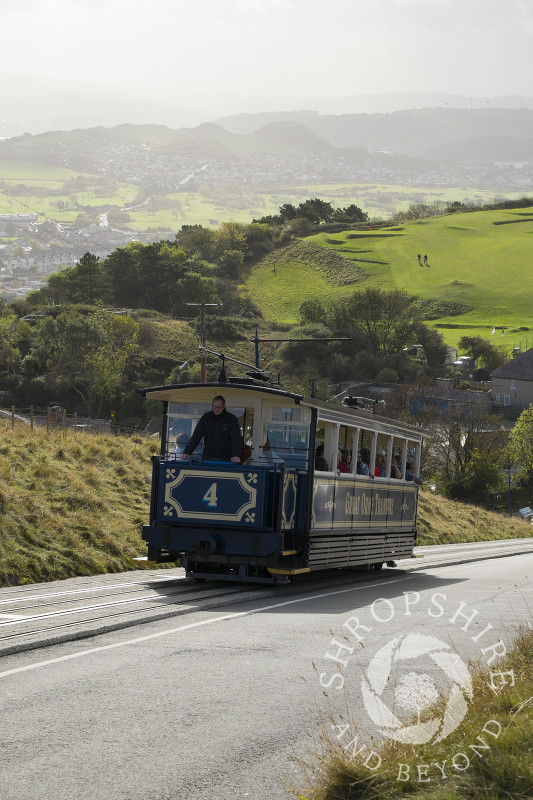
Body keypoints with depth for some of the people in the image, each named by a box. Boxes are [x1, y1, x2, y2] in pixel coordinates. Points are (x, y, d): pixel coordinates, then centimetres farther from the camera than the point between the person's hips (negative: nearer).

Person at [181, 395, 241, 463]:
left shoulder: (231, 419, -4)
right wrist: (187, 452, -12)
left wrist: (236, 455, -29)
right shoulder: (206, 417, 4)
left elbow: (236, 439, -12)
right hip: (208, 457, 3)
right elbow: (196, 436, 0)